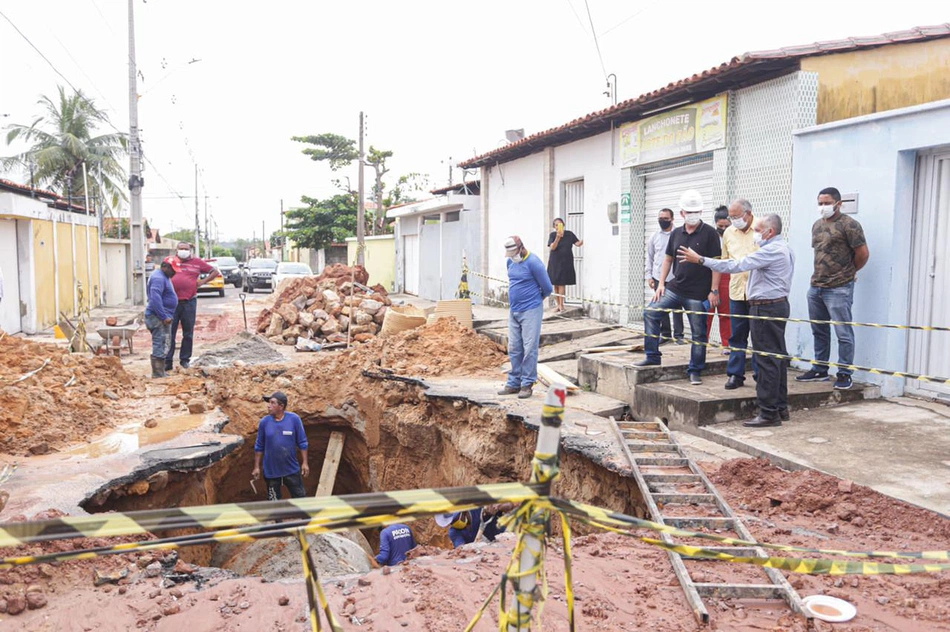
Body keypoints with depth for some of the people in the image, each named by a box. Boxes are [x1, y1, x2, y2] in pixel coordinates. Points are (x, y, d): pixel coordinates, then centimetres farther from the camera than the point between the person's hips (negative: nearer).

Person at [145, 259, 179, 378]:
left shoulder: (164, 277, 17)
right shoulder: (158, 278, -16)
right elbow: (155, 299, -26)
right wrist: (164, 317, -25)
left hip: (163, 318, 11)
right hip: (158, 319, -11)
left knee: (162, 348, 16)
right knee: (160, 349, -9)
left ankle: (160, 374, 24)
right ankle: (158, 376, -7)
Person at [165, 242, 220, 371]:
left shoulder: (197, 262, 7)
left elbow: (215, 272, 13)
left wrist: (202, 282, 2)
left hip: (189, 302, 0)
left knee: (188, 333, 8)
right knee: (169, 333, -1)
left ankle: (185, 359, 19)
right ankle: (167, 361, 3)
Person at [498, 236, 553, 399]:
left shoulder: (533, 263, -15)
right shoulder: (510, 262, 8)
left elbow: (547, 288, -9)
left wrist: (536, 298, 8)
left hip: (531, 311, -7)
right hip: (514, 311, 7)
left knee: (529, 348, -4)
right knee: (514, 348, 9)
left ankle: (527, 384, 3)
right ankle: (514, 383, 18)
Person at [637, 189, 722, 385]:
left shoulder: (709, 233, -6)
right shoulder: (676, 233, 9)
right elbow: (668, 259, 16)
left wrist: (714, 291, -13)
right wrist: (661, 283, 6)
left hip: (698, 294, -5)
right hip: (675, 289, 5)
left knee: (698, 334, 3)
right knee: (650, 312, -4)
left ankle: (695, 371, 17)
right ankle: (652, 356, 6)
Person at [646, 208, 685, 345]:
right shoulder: (655, 236, 8)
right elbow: (649, 257, 12)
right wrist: (649, 276, 6)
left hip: (675, 277, -3)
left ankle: (678, 335, 8)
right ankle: (665, 334, 17)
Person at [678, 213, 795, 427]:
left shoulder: (771, 250, -17)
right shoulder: (784, 249, 16)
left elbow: (736, 265, -22)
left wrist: (700, 260, -20)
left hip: (766, 307, -11)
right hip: (779, 304, 11)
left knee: (768, 360, -7)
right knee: (778, 356, 13)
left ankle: (769, 413, -4)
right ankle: (781, 408, 21)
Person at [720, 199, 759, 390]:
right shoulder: (728, 233, 11)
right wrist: (733, 275, 11)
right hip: (737, 290, 4)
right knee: (737, 335, 8)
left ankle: (760, 374, 14)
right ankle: (735, 374, 14)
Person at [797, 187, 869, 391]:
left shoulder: (848, 225, -9)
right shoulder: (817, 225, 14)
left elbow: (863, 253, -10)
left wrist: (849, 272, 3)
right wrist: (822, 272, 15)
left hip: (839, 289, -8)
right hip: (815, 287, 8)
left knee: (843, 333, -3)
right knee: (819, 332, 16)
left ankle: (844, 374, 6)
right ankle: (819, 370, 26)